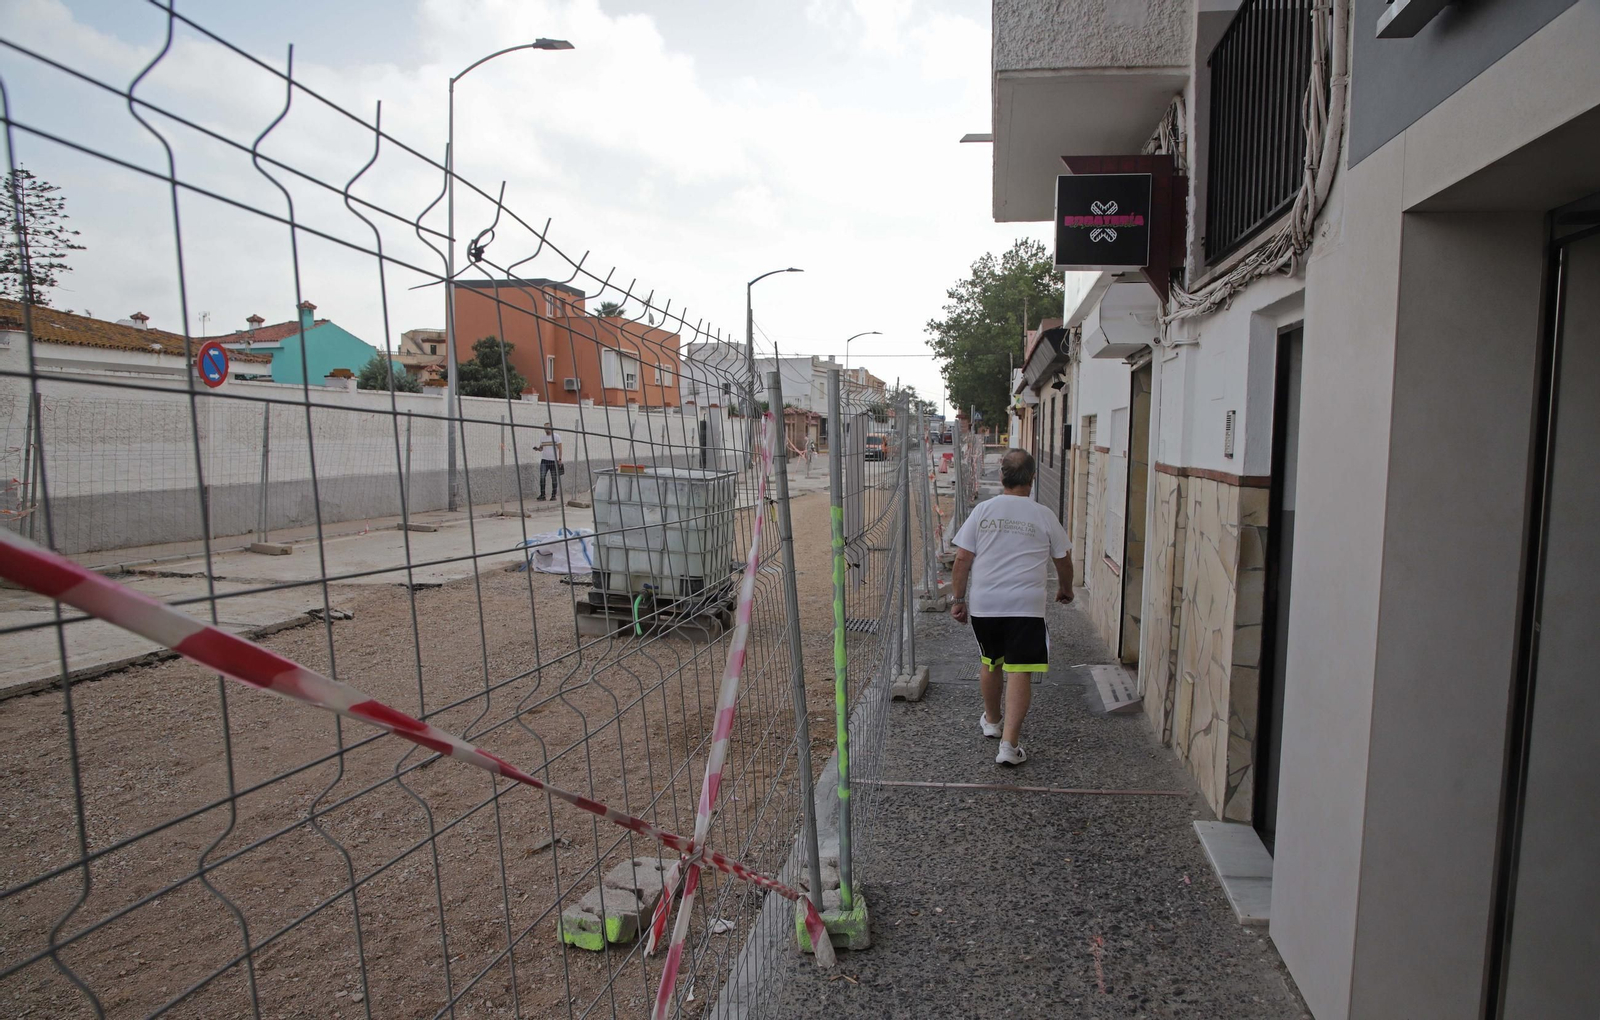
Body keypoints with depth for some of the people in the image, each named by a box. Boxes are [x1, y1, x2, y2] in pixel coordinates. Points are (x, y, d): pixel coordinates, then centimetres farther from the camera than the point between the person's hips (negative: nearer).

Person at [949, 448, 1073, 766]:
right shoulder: (1043, 517, 2)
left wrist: (958, 599, 9)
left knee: (990, 663, 21)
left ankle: (992, 720, 41)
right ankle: (1009, 743, -7)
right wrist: (1065, 589, 34)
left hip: (984, 604, 2)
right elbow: (1064, 561, 14)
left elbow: (962, 558, 0)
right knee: (1020, 672, -1)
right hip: (1026, 607, -2)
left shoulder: (983, 510, 1)